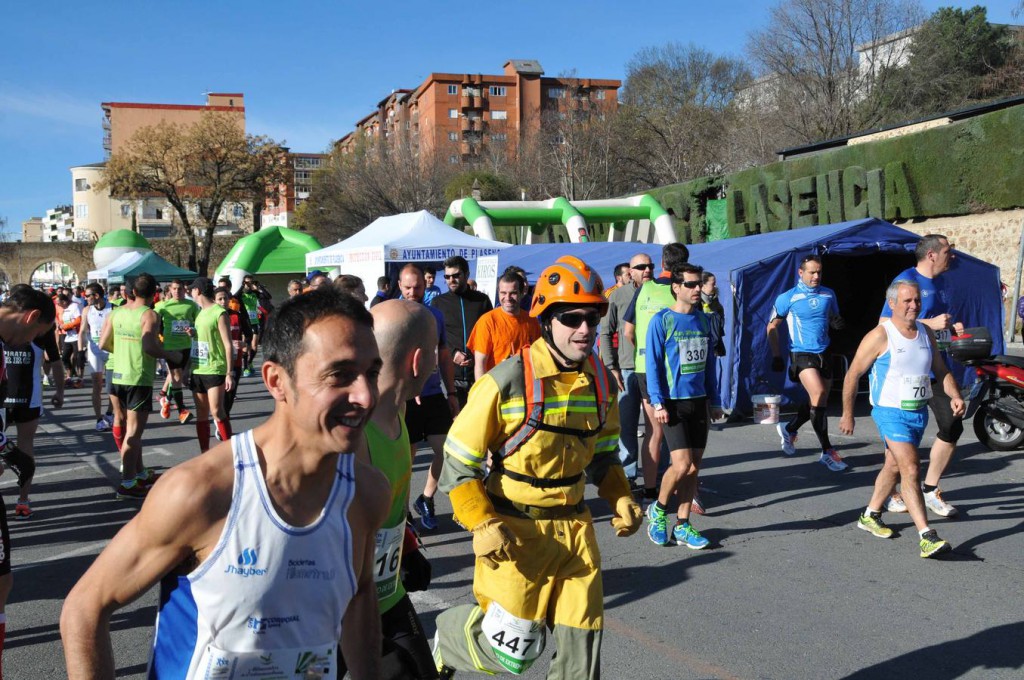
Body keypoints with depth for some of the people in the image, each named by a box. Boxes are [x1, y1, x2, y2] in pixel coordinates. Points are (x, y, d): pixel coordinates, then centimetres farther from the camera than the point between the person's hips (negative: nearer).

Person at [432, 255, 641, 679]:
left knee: (581, 643, 8)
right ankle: (449, 635, 28)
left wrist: (620, 498, 3)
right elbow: (458, 460, -10)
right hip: (515, 530, -5)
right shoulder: (507, 382, -16)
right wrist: (481, 524, -19)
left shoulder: (601, 381, 3)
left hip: (573, 525, 5)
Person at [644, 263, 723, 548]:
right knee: (682, 465, -12)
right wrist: (658, 403, -14)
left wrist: (715, 401, 14)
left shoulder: (703, 320, 10)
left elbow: (709, 362, 16)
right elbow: (653, 364, -8)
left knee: (694, 467, 6)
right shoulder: (662, 320, -7)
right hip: (673, 403, -6)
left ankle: (682, 525, 17)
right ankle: (658, 510, 13)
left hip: (698, 401, 6)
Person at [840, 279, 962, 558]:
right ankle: (928, 538, -20)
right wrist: (847, 414, -8)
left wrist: (955, 396, -6)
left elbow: (941, 371, 13)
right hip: (891, 413, -7)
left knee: (894, 467, 19)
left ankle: (870, 515, 37)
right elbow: (853, 374, -9)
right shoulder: (879, 336, -13)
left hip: (919, 412, 7)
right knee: (911, 469, -16)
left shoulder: (926, 333, 7)